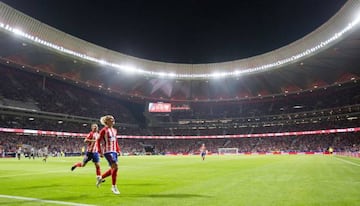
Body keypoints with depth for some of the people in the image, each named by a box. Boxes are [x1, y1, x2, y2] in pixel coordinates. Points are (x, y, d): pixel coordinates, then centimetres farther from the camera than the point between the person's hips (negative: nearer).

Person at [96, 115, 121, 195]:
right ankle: (114, 186, -3)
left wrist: (118, 150, 13)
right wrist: (100, 151, -13)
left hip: (114, 151, 8)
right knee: (115, 167, -16)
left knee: (113, 169, 10)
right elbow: (98, 141, -7)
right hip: (108, 151, -8)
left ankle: (100, 178, 33)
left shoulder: (114, 130, 14)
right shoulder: (104, 130, -7)